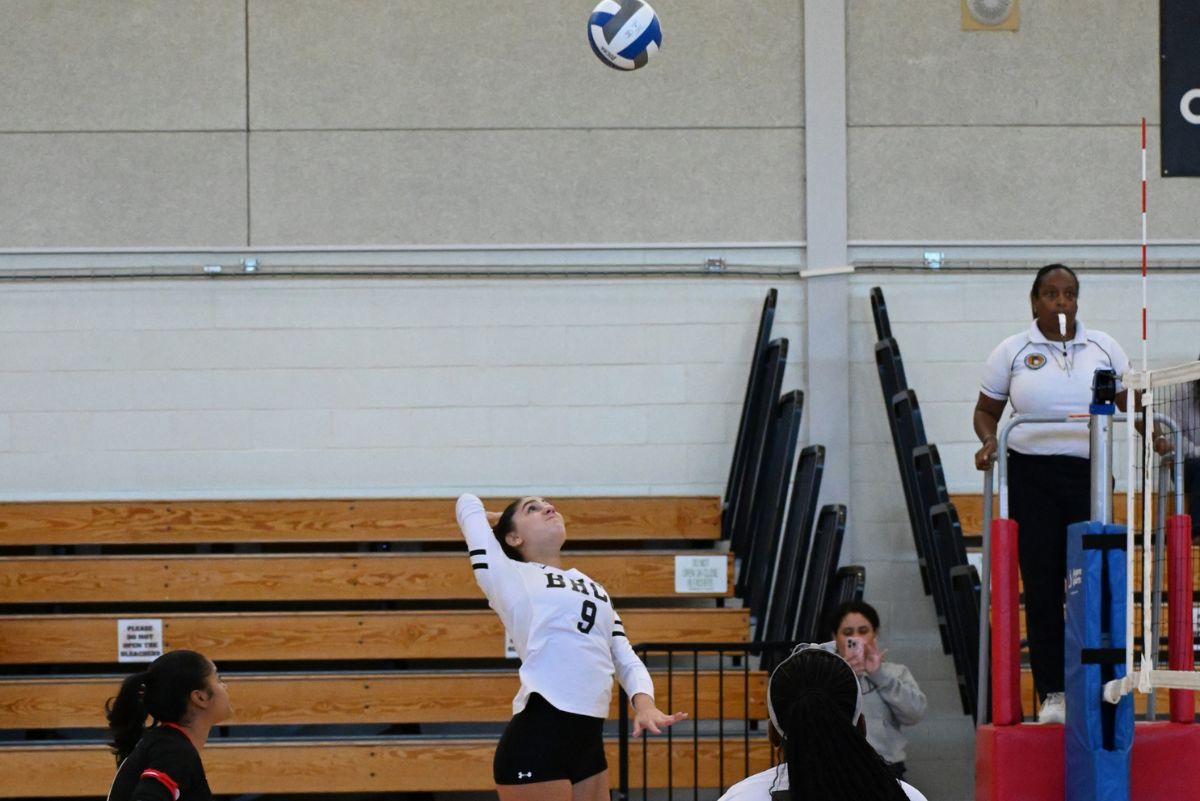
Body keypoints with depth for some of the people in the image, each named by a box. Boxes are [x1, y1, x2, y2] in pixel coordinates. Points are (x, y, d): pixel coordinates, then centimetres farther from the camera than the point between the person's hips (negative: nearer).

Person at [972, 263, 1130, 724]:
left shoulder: (1103, 348, 9)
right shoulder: (1012, 352, 5)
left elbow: (1132, 405, 13)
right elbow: (986, 410, 11)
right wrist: (988, 442, -9)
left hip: (1089, 476, 1)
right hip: (1031, 478, -1)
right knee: (1041, 586, -2)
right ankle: (1052, 694, 4)